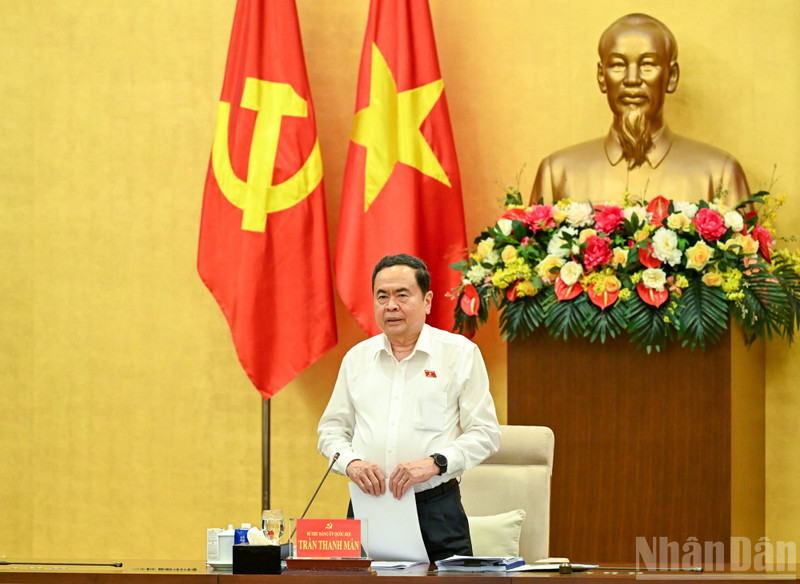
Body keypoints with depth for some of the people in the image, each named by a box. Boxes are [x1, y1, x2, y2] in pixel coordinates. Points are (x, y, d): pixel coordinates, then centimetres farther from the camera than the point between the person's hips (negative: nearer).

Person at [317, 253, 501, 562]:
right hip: (367, 508, 3)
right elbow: (331, 429, 17)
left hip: (435, 510, -3)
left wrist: (434, 463, -16)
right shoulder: (357, 357, 14)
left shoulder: (460, 353, 3)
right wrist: (352, 463, -5)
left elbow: (485, 433, -1)